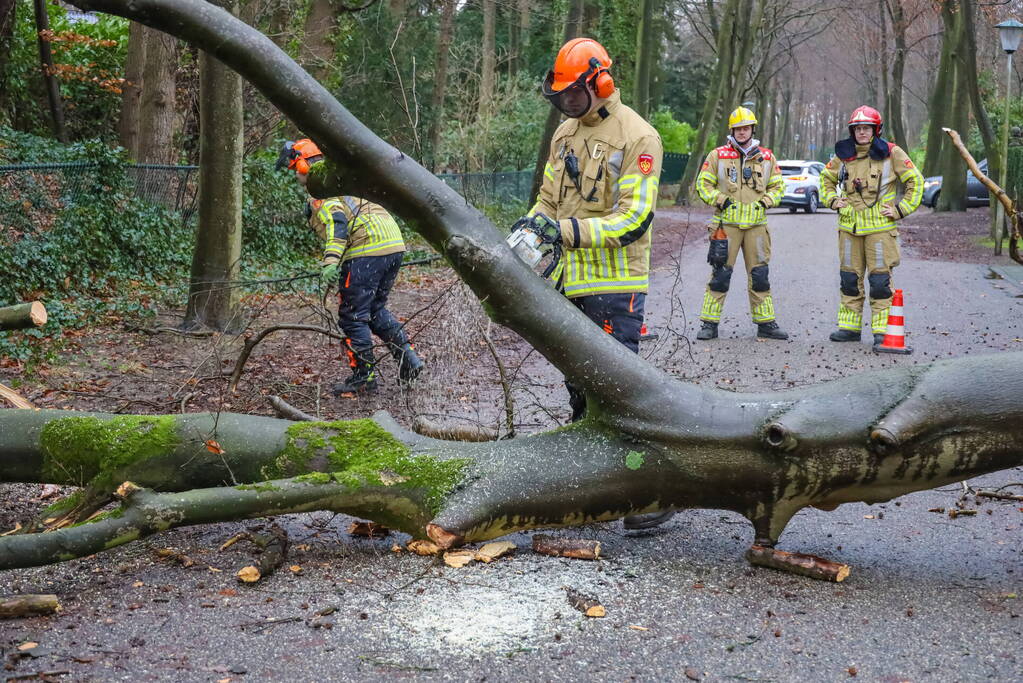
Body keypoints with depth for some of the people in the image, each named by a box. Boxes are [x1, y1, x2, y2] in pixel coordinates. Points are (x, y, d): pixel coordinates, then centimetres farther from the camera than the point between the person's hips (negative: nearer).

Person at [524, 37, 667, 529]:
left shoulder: (637, 137, -11)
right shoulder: (565, 135, 13)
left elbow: (632, 217, -17)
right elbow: (550, 198, 17)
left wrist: (569, 230, -25)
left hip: (615, 286, -8)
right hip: (570, 284, 8)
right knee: (579, 385, 16)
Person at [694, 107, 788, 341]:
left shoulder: (766, 157, 11)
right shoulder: (718, 155, 3)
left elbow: (778, 186, 18)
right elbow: (703, 183, 5)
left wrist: (766, 201, 0)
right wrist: (720, 200, -8)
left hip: (757, 224, 3)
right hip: (726, 224, -2)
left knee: (760, 275, 6)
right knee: (720, 273, -4)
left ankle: (765, 323, 14)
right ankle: (709, 324, 1)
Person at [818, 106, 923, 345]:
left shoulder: (891, 153, -3)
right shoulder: (843, 155, 8)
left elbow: (915, 180, 3)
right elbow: (826, 178, 25)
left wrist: (901, 209, -3)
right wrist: (832, 200, 9)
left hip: (880, 227, -4)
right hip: (849, 226, 4)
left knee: (880, 278, -4)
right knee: (849, 278, 9)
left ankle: (882, 329, 1)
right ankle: (849, 326, 18)